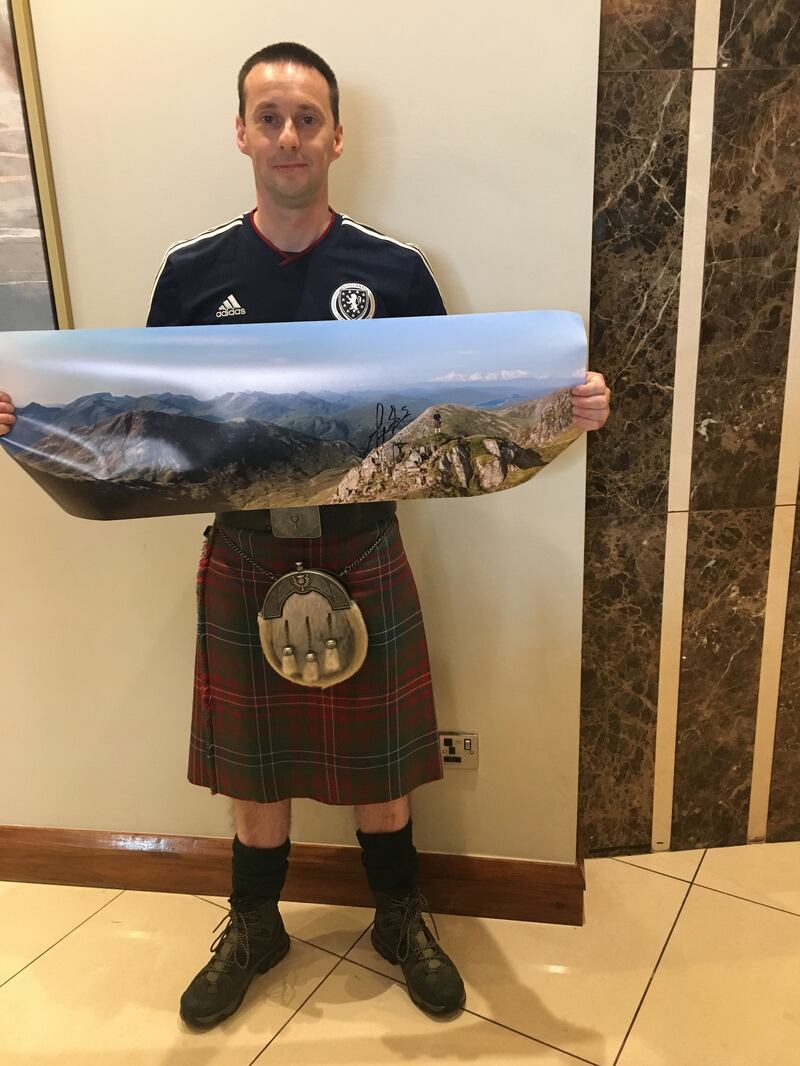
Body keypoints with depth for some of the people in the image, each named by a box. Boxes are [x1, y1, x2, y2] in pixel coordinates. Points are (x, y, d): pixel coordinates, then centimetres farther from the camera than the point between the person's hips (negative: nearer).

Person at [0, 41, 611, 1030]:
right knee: (252, 758, 16)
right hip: (243, 556, 1)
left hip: (363, 550, 0)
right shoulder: (193, 271, -1)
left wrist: (565, 406, -17)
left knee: (378, 751, 14)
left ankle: (401, 918, 41)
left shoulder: (393, 269, -4)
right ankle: (253, 928, 42)